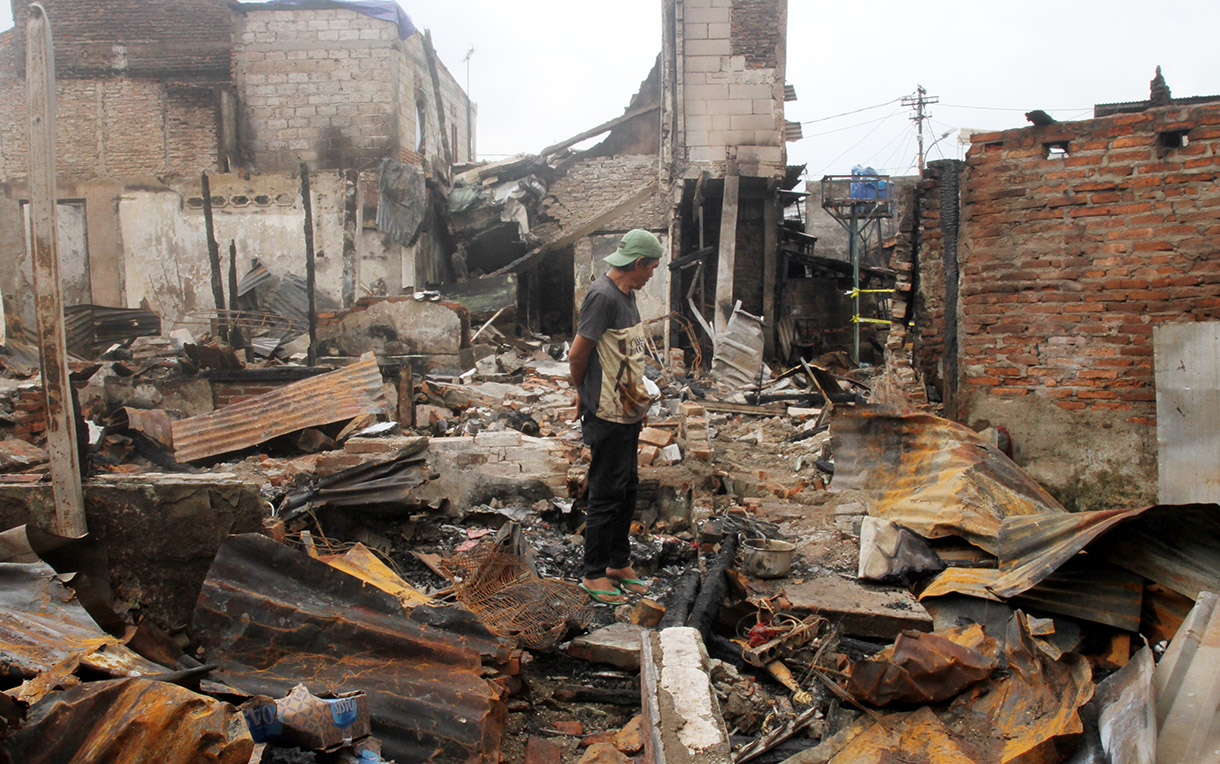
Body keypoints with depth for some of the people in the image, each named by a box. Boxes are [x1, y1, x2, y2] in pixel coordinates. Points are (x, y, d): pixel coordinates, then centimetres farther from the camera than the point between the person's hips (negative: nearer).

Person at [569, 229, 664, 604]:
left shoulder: (626, 294, 12)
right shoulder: (602, 295, -18)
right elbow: (577, 355, -16)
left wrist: (639, 396, 11)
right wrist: (586, 393, 0)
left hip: (628, 411, 9)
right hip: (607, 415, -9)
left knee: (627, 488, 17)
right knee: (606, 494, 0)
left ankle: (619, 563, 31)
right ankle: (593, 574, 13)